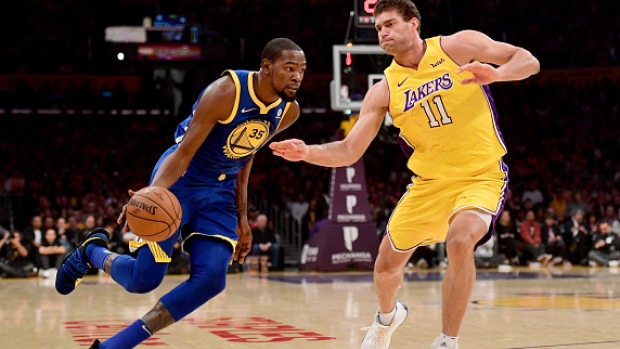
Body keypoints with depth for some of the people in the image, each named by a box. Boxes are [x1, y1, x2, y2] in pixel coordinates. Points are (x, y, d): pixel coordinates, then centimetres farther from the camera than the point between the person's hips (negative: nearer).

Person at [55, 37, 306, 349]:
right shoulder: (226, 92, -24)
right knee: (143, 279, -8)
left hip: (220, 191, 6)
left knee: (210, 280, -14)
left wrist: (242, 218, 13)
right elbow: (185, 151, -25)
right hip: (180, 179, -6)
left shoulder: (288, 111, -4)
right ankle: (92, 251, 28)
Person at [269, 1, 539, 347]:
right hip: (430, 181, 4)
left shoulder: (458, 46, -10)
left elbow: (529, 61, -10)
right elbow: (349, 151, -5)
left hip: (481, 174, -4)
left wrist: (497, 73, -32)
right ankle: (388, 316, 47)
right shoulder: (384, 90, -3)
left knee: (460, 240, -32)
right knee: (387, 263, 10)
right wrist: (307, 152, -23)